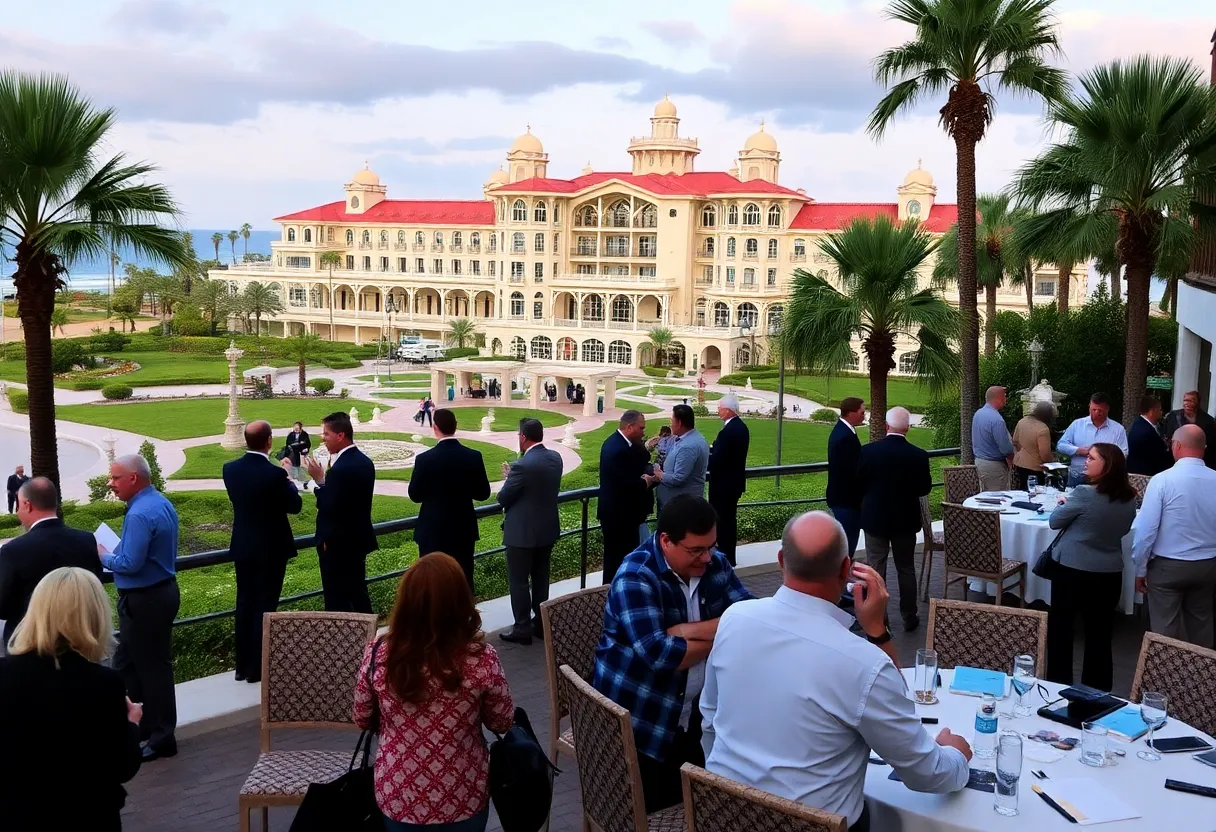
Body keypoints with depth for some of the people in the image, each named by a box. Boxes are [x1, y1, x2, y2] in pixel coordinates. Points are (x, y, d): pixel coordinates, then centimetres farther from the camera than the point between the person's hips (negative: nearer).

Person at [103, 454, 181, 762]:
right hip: (163, 590, 10)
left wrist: (103, 557, -7)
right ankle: (141, 724, 28)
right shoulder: (162, 504, 8)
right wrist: (117, 551, 9)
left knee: (152, 668, 2)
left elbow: (129, 564, -25)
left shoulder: (139, 514, -24)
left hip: (144, 601, -10)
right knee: (127, 663, 19)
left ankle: (161, 739, 14)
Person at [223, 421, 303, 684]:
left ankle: (242, 666, 22)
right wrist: (288, 477, 5)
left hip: (242, 548, 5)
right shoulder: (275, 474, -22)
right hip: (271, 549, -5)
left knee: (244, 604, 15)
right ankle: (257, 668, 10)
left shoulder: (230, 469, -5)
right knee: (264, 607, 4)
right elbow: (295, 505, -10)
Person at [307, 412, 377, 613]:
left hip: (337, 544, -9)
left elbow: (328, 508, -23)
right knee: (358, 593, 17)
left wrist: (320, 480, -14)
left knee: (337, 600, -1)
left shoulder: (340, 469, -23)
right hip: (358, 539, 9)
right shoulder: (364, 461, 7)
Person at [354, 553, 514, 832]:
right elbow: (503, 723, -6)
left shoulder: (379, 655, -19)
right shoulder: (481, 661, -24)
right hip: (462, 800, -1)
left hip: (397, 798, 1)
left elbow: (362, 719, -1)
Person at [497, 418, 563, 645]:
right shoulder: (555, 458, -1)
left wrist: (509, 478, 6)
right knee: (541, 579, 18)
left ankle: (522, 628, 12)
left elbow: (503, 498, -13)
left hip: (523, 532, -8)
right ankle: (540, 623, 27)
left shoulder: (523, 465, -24)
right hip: (548, 528, 8)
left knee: (518, 581, 5)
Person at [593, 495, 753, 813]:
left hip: (695, 715, 6)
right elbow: (656, 655, -31)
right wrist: (720, 635, -17)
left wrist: (690, 630, -23)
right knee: (654, 813, 2)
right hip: (638, 722, -5)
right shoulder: (636, 577, -21)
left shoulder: (715, 564, -1)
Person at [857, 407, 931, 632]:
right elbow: (924, 488, -2)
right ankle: (909, 618, 22)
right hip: (905, 520, 1)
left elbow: (858, 484, -6)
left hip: (875, 518, -1)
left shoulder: (868, 451, -15)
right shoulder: (919, 456, -13)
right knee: (906, 569, 14)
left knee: (875, 570, 8)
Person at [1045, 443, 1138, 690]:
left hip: (1073, 570, -5)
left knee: (1060, 628, 10)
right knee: (1100, 633, 12)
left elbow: (1055, 521, -6)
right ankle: (1097, 691, 20)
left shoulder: (1084, 494, -20)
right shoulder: (1129, 498, -2)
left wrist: (1064, 504, 12)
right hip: (1110, 573, 5)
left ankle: (1059, 685, 17)